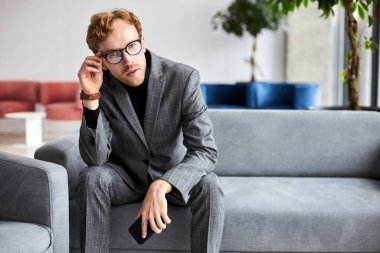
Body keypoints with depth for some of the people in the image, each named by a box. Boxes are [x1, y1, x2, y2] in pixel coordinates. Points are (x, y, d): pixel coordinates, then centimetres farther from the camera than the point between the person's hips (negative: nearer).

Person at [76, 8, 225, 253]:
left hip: (173, 176, -1)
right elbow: (95, 158, -22)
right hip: (126, 176, 1)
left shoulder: (183, 78, -22)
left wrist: (160, 186, -43)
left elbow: (205, 151, -27)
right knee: (92, 177, -28)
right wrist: (91, 97, -34)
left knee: (208, 184, -30)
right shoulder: (101, 86, -16)